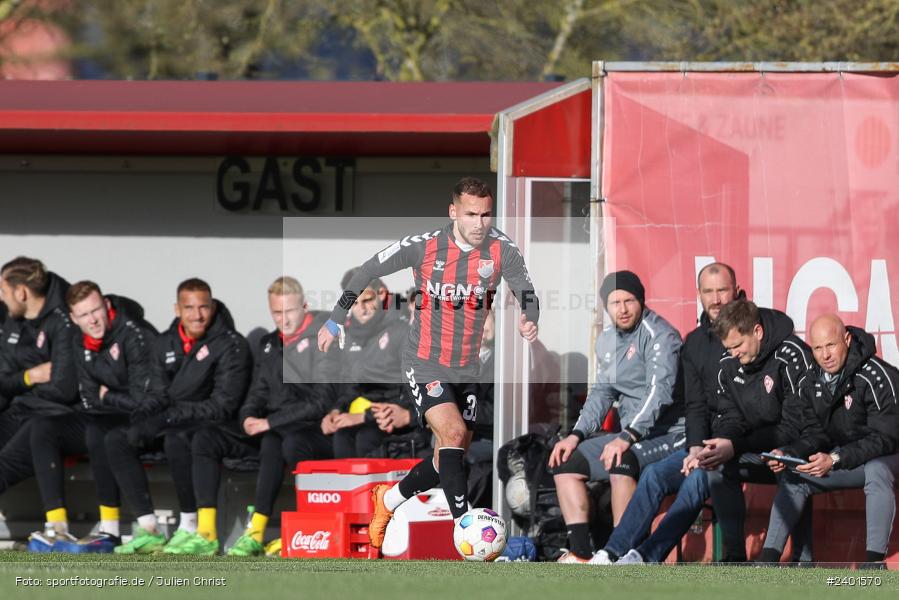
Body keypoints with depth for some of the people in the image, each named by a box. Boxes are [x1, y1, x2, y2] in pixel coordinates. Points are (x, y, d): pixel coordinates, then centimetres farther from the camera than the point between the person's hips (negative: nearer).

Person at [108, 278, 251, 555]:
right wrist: (143, 419, -12)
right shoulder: (165, 344, 11)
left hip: (215, 426, -6)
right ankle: (148, 529, -20)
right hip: (171, 424, 6)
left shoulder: (231, 345, -8)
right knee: (116, 439, -17)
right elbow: (158, 394, 13)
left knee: (176, 439, -38)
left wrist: (166, 419, -20)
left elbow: (222, 405, -15)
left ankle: (190, 529, -27)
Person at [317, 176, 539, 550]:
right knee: (453, 433, -24)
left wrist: (529, 321, -36)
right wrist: (336, 320, 1)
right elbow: (369, 271, -3)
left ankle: (389, 499, 38)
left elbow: (526, 292, -12)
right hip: (425, 363, -4)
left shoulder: (501, 249, -10)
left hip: (467, 368, 5)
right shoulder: (424, 247, -15)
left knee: (450, 458, 12)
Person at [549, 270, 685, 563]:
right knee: (565, 461, 2)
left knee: (622, 462, -35)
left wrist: (627, 437, -33)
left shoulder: (659, 334, -13)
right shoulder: (606, 340, 13)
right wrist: (576, 435, 4)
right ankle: (581, 552, -4)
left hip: (670, 433, -9)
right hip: (630, 436, 9)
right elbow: (602, 393, 19)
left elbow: (659, 391, -24)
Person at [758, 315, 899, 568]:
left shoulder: (877, 377, -23)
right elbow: (815, 434, 3)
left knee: (877, 471, -38)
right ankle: (768, 560, -12)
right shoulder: (810, 383, 0)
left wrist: (834, 460, -34)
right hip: (840, 460, 7)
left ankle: (874, 562, -40)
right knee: (792, 478, -8)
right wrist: (787, 454, -18)